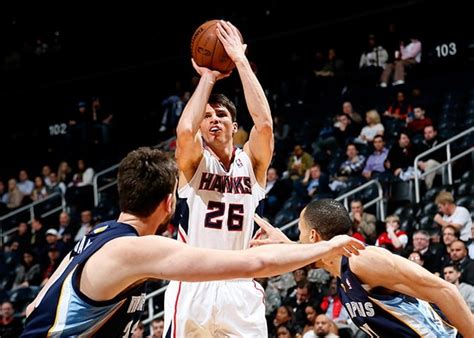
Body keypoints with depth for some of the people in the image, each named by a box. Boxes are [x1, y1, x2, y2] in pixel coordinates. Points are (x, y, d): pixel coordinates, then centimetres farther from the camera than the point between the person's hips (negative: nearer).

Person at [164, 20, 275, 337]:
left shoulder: (252, 161, 6)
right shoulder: (193, 161, 2)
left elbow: (264, 123, -14)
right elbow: (184, 131, -21)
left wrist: (241, 60, -13)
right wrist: (208, 77, -11)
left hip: (241, 288, 2)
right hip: (193, 286, -2)